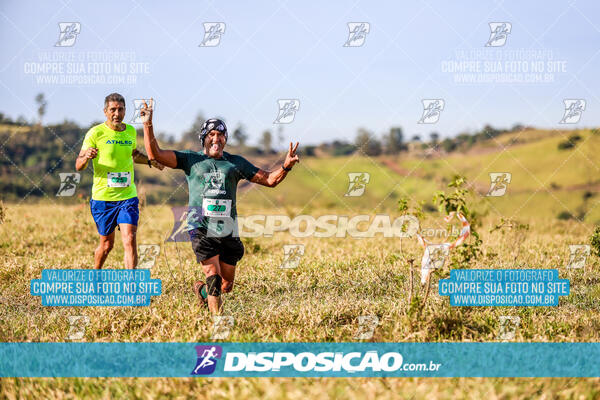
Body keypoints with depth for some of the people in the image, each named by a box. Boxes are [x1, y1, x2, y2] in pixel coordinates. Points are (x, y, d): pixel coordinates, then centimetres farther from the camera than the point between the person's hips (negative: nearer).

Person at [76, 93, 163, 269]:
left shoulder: (130, 131, 7)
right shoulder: (96, 133, -7)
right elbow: (78, 165, -8)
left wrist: (150, 161, 13)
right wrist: (86, 157, -30)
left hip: (128, 196, 3)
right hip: (103, 197, -2)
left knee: (129, 239, -14)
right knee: (107, 244, 9)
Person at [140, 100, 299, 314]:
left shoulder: (235, 162, 13)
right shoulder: (191, 159, 7)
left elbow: (269, 179, 12)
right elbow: (155, 154, -2)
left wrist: (286, 166, -6)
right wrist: (148, 125, -12)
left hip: (228, 230, 3)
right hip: (202, 228, -3)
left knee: (226, 286, 8)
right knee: (214, 279, -15)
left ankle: (201, 289, 39)